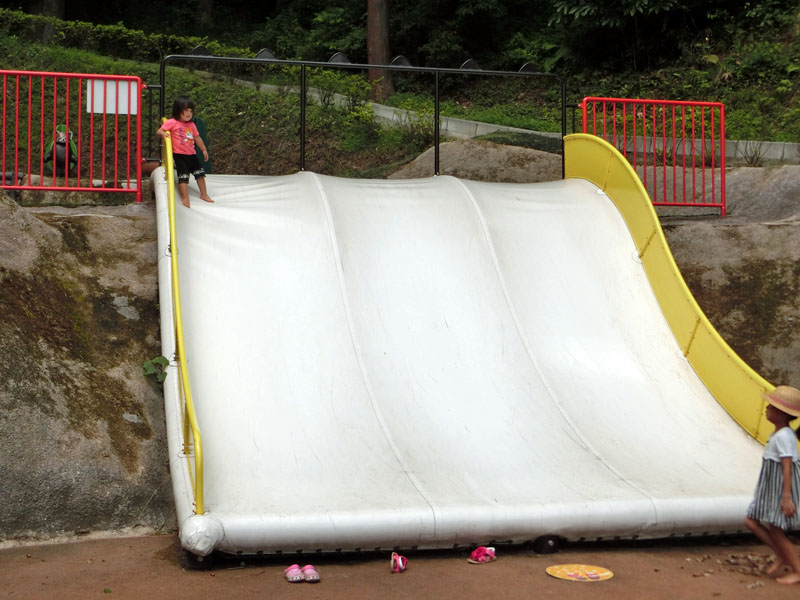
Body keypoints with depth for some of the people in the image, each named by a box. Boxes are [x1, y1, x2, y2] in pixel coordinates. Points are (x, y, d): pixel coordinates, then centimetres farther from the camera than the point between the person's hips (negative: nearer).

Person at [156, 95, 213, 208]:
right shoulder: (172, 123, -9)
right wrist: (163, 134, -32)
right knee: (183, 176, -11)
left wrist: (204, 150, 22)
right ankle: (185, 198, -6)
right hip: (179, 155, -6)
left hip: (191, 154, 6)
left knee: (200, 173, 12)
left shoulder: (191, 125, 9)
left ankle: (204, 194, 26)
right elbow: (159, 131, -10)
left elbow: (197, 138, 20)